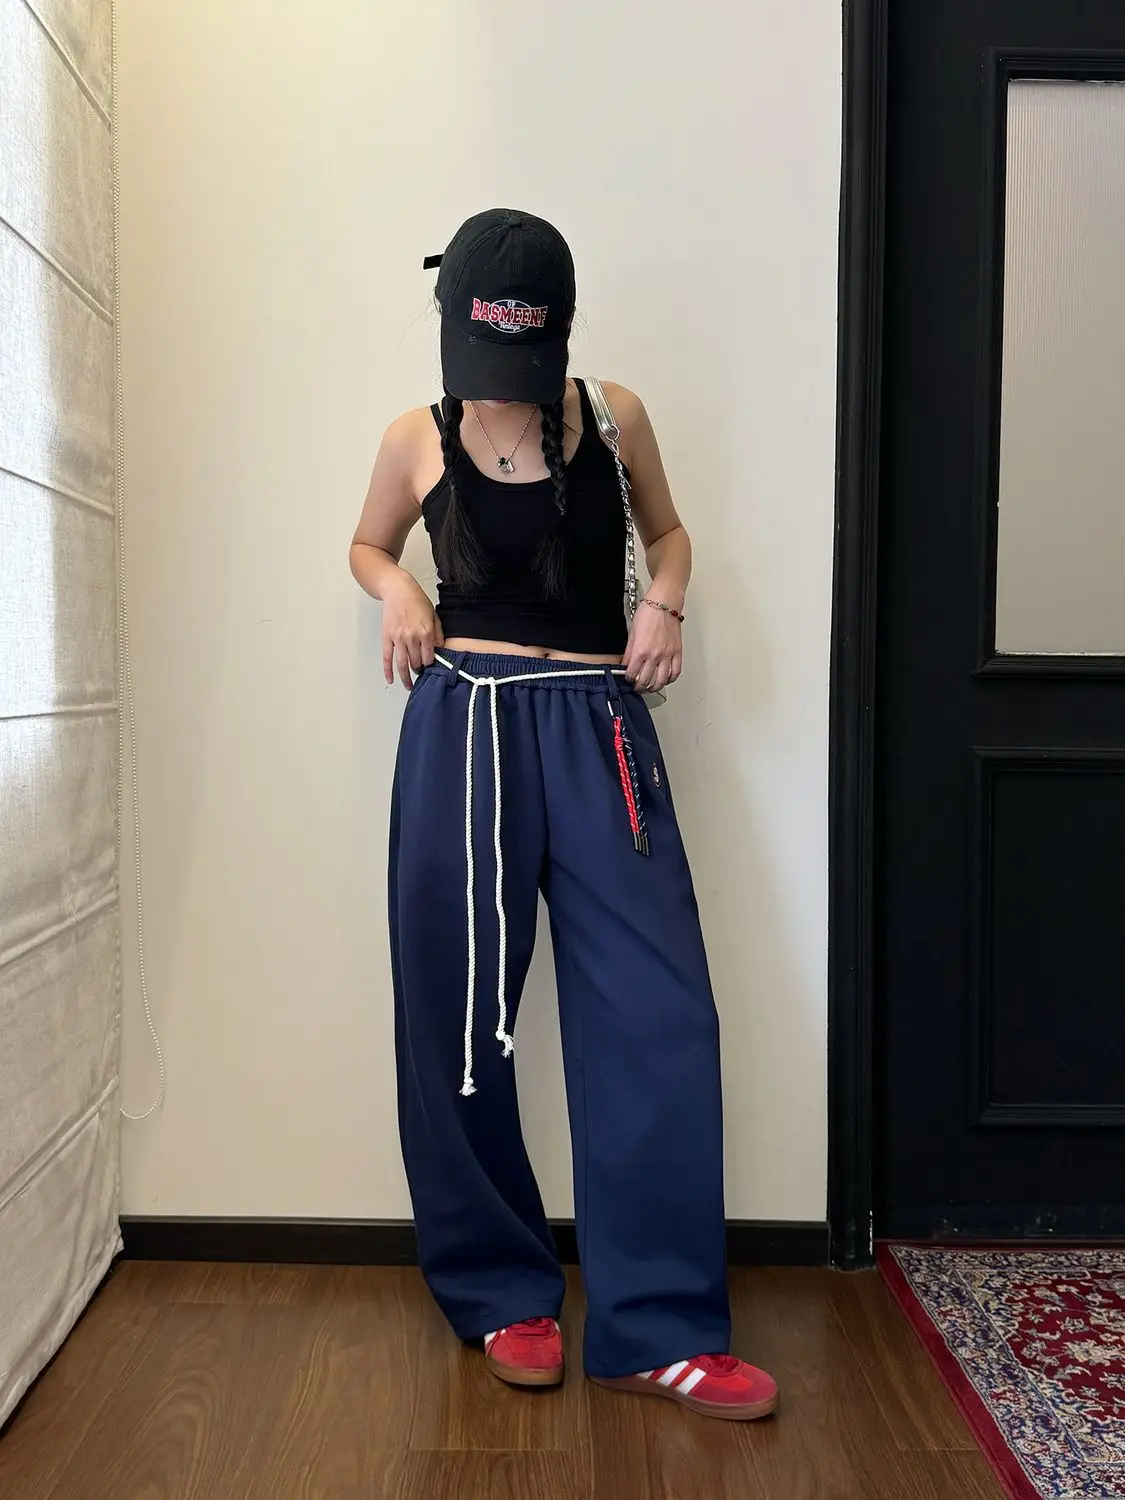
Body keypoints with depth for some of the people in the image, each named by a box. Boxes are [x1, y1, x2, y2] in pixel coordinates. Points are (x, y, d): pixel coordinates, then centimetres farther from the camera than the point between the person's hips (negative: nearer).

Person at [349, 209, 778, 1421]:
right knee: (462, 1023, 5)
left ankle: (657, 1328, 6)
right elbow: (368, 548, 20)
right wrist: (398, 592, -3)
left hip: (602, 736, 1)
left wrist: (664, 604, -3)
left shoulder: (613, 417, 4)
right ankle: (501, 1294, 25)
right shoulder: (418, 442, 4)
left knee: (656, 1015, -6)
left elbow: (666, 531, 19)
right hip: (467, 737, 0)